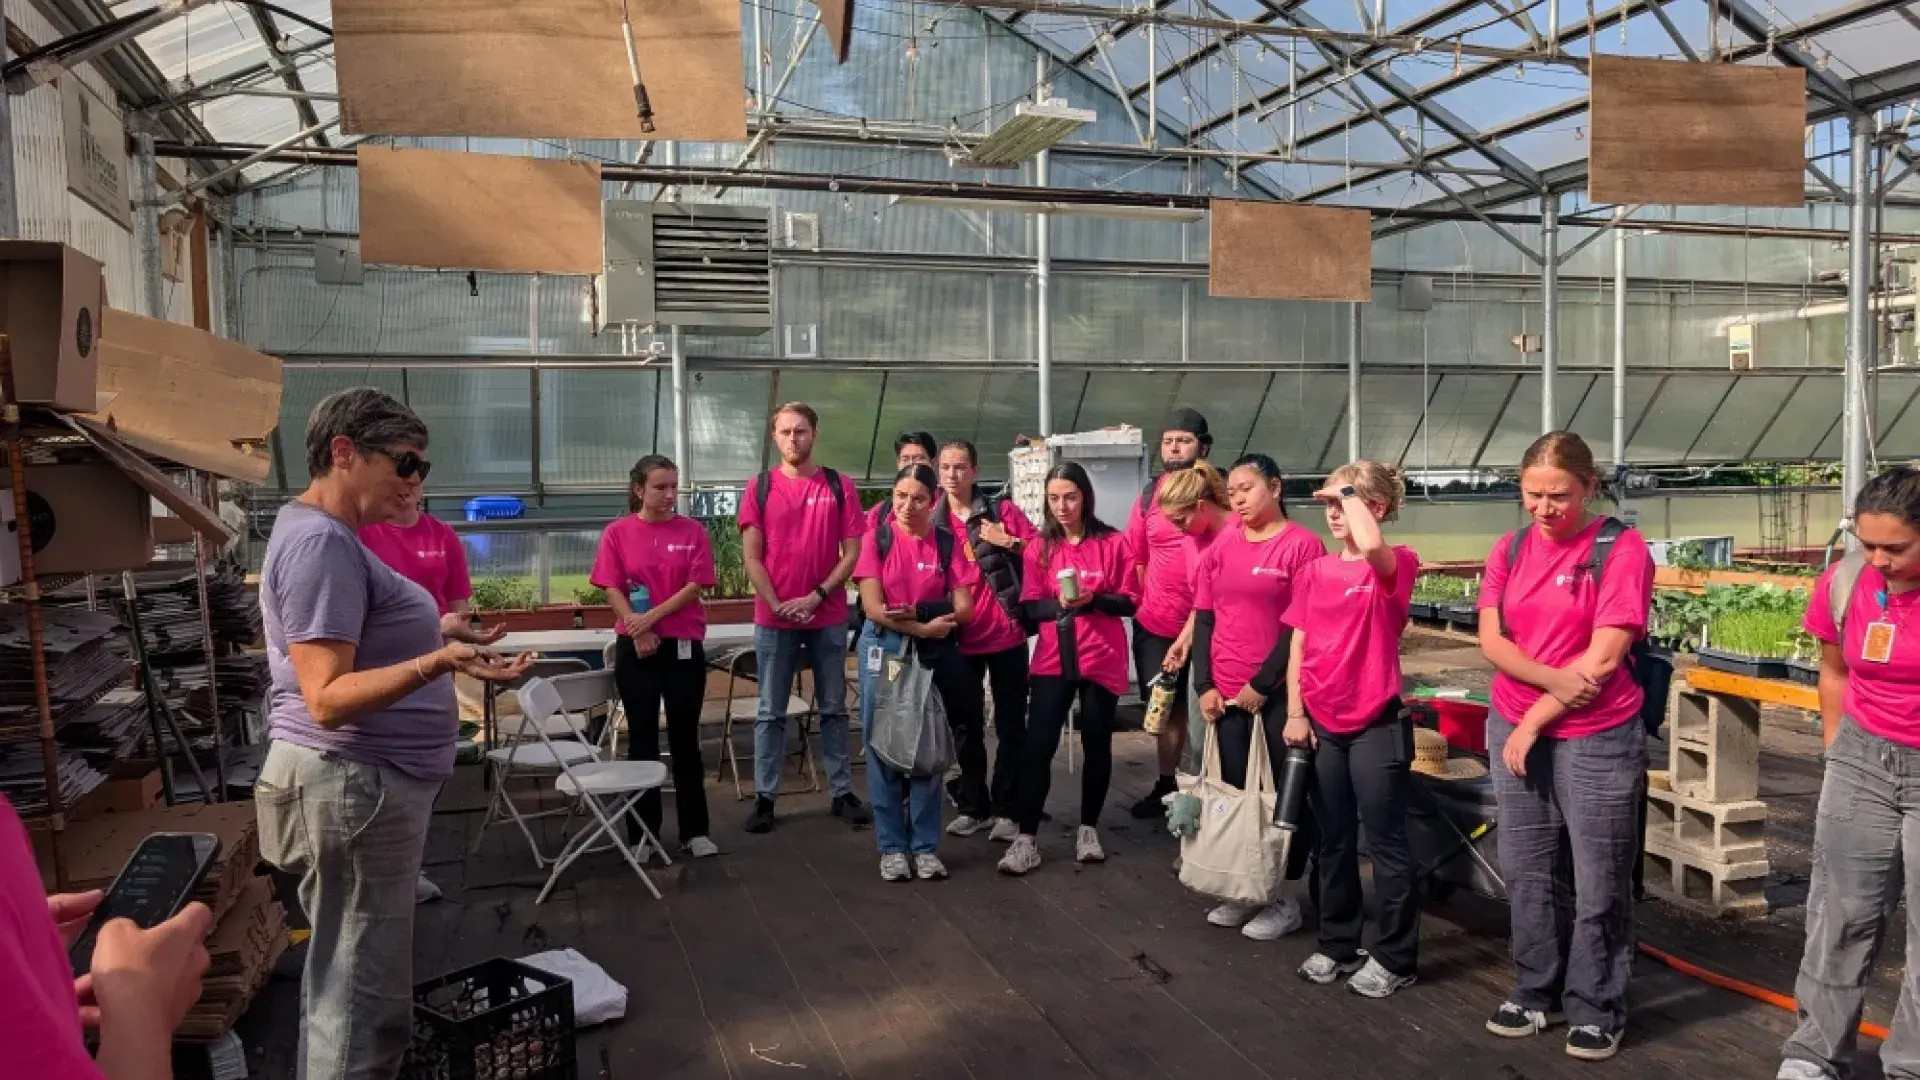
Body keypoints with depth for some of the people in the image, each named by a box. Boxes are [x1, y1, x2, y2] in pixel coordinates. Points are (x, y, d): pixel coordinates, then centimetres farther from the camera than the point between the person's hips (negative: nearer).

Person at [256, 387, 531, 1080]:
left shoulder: (325, 535, 15)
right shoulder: (322, 541, -18)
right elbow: (327, 698, -25)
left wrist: (431, 636, 27)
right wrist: (436, 663, -36)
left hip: (365, 780, 11)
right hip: (355, 785, -11)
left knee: (346, 985, 18)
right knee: (365, 1003, -4)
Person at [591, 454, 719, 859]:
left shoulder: (692, 531, 2)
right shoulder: (618, 532, 1)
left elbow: (695, 585, -6)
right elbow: (612, 589, -3)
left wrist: (652, 617, -14)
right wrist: (639, 629, -14)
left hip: (684, 646, 0)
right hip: (635, 648, 0)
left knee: (685, 738, 7)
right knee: (642, 739, 6)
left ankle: (695, 831, 15)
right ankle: (642, 834, 15)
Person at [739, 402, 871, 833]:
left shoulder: (840, 486, 2)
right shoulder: (759, 487, 2)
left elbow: (851, 553, -1)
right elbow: (752, 558, -1)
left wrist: (815, 597, -11)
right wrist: (777, 604, -11)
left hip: (828, 617, 0)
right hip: (773, 619, 0)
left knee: (833, 708, 9)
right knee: (771, 713, 6)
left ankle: (842, 792, 16)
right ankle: (765, 797, 12)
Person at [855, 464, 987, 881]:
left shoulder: (947, 544, 3)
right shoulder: (876, 539, -1)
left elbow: (964, 609, -3)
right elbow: (873, 607, -9)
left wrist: (916, 611, -18)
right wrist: (923, 627, -19)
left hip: (934, 655, 1)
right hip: (885, 652, -1)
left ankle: (925, 846, 14)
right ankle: (892, 847, 12)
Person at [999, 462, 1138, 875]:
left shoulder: (1114, 543, -3)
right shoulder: (1040, 547, 4)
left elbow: (1129, 603, -1)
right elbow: (1030, 606, 3)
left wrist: (1093, 599, -18)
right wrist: (1059, 603, -17)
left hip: (1101, 658, -1)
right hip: (1053, 659, 1)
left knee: (1096, 744, 9)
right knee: (1038, 745, -5)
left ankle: (1088, 829, 26)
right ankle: (1026, 840, -1)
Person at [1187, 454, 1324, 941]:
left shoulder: (1303, 545, -7)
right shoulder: (1220, 547, 8)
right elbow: (1203, 618, 9)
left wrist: (1261, 684, -11)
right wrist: (1204, 685, 0)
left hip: (1278, 693, -5)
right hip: (1225, 694, 5)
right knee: (1233, 791, 11)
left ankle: (1286, 899, 17)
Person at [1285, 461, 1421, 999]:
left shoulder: (1395, 566, -10)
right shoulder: (1314, 571, 7)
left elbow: (1370, 546, -36)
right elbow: (1298, 646, 8)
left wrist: (1352, 494, -20)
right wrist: (1295, 712, 1)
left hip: (1376, 725, -5)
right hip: (1321, 725, 6)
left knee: (1386, 844, 4)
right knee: (1333, 842, 15)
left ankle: (1394, 957, 18)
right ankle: (1337, 945, 29)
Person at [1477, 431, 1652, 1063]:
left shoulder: (1622, 549, -10)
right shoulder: (1510, 548, 6)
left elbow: (1602, 659, -15)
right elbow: (1490, 639, 0)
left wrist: (1534, 723, -11)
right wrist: (1553, 679, -17)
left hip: (1597, 740, -5)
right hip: (1513, 730, 5)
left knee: (1599, 884, 5)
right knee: (1526, 872, 13)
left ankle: (1596, 1011, 21)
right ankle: (1537, 993, 29)